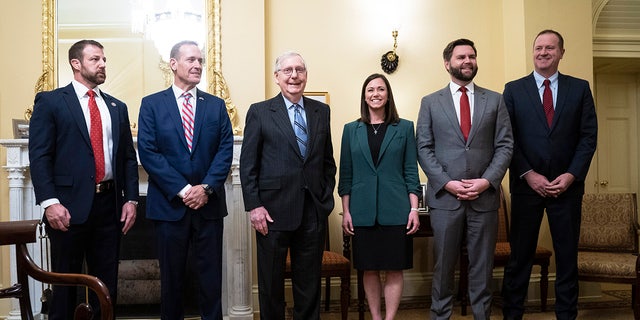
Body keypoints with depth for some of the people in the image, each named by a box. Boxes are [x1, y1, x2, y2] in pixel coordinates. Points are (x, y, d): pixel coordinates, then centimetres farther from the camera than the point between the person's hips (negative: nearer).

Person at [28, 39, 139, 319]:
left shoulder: (117, 107, 14)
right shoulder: (50, 101, 0)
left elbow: (129, 157, 12)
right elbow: (39, 156, -7)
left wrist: (130, 199, 3)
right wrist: (49, 202, -17)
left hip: (109, 204, 4)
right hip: (70, 206, -4)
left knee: (106, 283, 11)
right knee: (65, 282, 8)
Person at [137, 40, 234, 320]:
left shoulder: (216, 105, 9)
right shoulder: (152, 104, 2)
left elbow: (225, 150, 1)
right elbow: (148, 152, -7)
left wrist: (207, 187, -13)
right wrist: (183, 190, -14)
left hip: (209, 204, 2)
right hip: (169, 204, -1)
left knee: (211, 277, 5)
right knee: (171, 277, 9)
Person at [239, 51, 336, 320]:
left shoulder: (321, 111, 9)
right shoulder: (259, 112, 0)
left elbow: (328, 161, 13)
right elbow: (247, 164, -3)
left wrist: (327, 197, 5)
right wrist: (254, 206, -9)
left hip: (314, 211, 3)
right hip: (274, 210, -3)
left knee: (309, 283, 12)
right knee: (271, 282, 9)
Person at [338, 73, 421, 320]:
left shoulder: (404, 128, 5)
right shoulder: (351, 130, 8)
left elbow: (411, 172, 3)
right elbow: (346, 175, 7)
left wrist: (414, 209, -3)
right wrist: (346, 212, 2)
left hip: (395, 211, -1)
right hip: (363, 212, 1)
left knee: (394, 269, 2)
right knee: (369, 269, 7)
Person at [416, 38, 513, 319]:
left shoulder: (494, 100, 9)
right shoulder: (430, 103, 7)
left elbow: (505, 145, 5)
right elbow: (424, 148, 2)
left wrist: (487, 181, -9)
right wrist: (447, 183, -10)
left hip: (485, 196, 1)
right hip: (445, 196, -1)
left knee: (482, 267, 8)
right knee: (443, 265, 6)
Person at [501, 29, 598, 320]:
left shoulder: (580, 88, 7)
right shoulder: (513, 89, 4)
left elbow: (589, 136, 3)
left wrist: (571, 175, -8)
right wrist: (529, 175, -10)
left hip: (567, 185, 1)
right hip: (527, 185, -1)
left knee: (567, 255, 9)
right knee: (520, 255, 4)